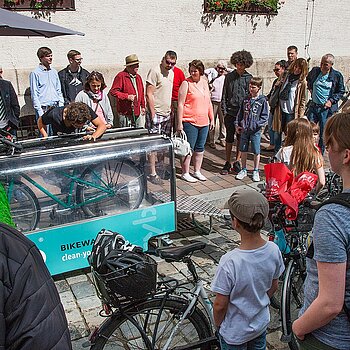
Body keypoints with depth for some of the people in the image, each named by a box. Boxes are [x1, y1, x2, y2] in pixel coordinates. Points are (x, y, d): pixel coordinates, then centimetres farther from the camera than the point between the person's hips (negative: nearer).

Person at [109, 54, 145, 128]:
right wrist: (127, 96, -19)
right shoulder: (121, 76, -8)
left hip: (138, 112, 7)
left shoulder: (138, 77, 17)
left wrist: (143, 106, 20)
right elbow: (113, 91, -13)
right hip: (125, 113, -7)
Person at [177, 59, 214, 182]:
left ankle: (197, 171, 24)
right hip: (190, 122, -6)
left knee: (200, 148, 12)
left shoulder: (204, 82, 12)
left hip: (204, 122, 6)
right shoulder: (186, 83, -7)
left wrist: (212, 118, 15)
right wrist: (179, 123, -15)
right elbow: (180, 104, -10)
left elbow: (209, 102, 20)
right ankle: (185, 173, 9)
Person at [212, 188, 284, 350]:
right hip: (261, 324, 4)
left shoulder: (229, 262, -35)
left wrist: (218, 325, -2)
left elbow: (220, 305, -22)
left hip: (234, 333, -4)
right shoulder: (273, 250, -19)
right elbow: (274, 286, -2)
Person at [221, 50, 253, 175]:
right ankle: (227, 163, 13)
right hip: (230, 112, 0)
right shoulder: (229, 76, 3)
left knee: (241, 138, 8)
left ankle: (237, 162, 20)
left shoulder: (249, 78, 3)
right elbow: (224, 95, 5)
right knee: (229, 138, 3)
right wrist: (224, 110, -1)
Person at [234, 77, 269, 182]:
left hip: (255, 131, -4)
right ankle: (243, 170, 24)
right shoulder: (246, 99, 8)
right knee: (243, 150, 10)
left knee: (256, 152, 4)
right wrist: (237, 124, 5)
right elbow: (240, 113, 14)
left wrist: (256, 124, -16)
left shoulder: (263, 100, -4)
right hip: (244, 129, 4)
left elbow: (265, 116, -5)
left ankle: (256, 171, 17)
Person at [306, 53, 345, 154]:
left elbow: (341, 91, 4)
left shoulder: (337, 75, -5)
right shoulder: (315, 71, 3)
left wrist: (331, 101, -8)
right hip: (314, 106, 3)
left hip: (327, 108, -3)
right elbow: (308, 79, 26)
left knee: (323, 135, 4)